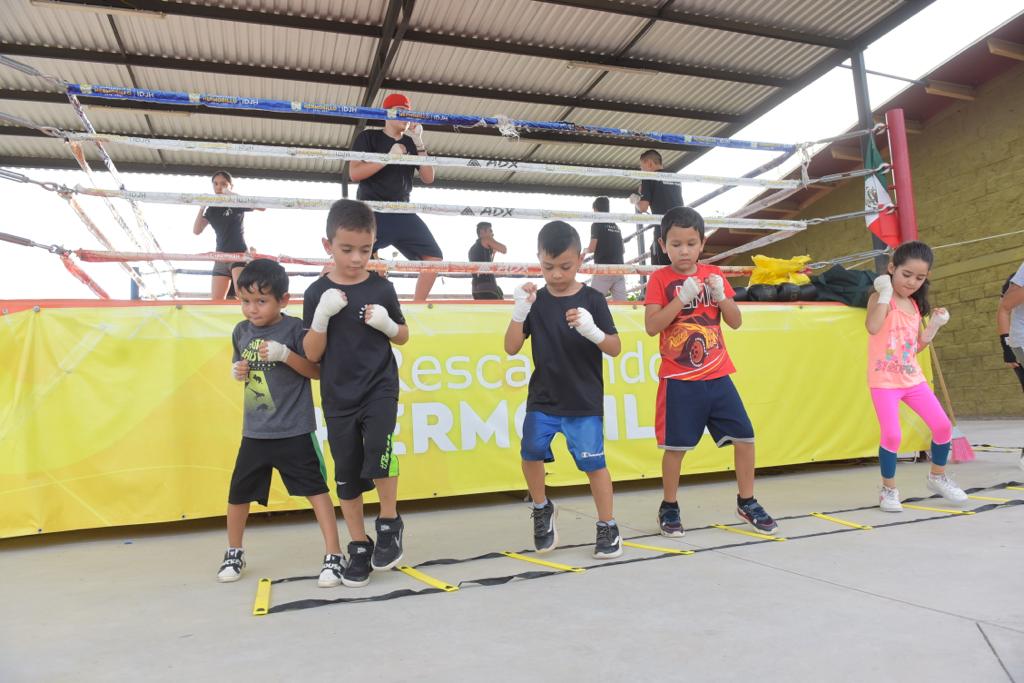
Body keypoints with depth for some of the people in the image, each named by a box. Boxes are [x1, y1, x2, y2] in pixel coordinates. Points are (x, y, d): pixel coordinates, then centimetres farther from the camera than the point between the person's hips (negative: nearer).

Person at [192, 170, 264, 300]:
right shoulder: (212, 209, 13)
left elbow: (262, 207, -16)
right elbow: (196, 230, 6)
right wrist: (202, 208, -4)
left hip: (240, 254, -5)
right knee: (216, 300, -1)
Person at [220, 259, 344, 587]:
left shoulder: (293, 328, -10)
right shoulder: (241, 331, 6)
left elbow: (317, 371, -11)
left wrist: (285, 354, -23)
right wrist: (237, 371, -1)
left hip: (294, 431, -5)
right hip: (254, 432, 6)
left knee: (316, 489, -2)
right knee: (238, 494, 15)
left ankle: (334, 556, 8)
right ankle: (234, 553, 37)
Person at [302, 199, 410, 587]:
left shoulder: (381, 288, -2)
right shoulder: (318, 293, -4)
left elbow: (403, 337, 11)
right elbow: (312, 354, -4)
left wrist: (386, 323, -11)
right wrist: (322, 314, -19)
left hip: (380, 388, -1)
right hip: (338, 397, 1)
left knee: (378, 452, -24)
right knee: (347, 475, 8)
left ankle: (390, 523, 1)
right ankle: (359, 548, 24)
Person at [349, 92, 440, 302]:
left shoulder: (411, 143, 16)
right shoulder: (368, 137, 4)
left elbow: (428, 178, 6)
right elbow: (354, 173, -9)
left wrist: (419, 143, -2)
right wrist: (389, 157, -15)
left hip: (402, 212, 5)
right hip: (371, 211, -4)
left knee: (434, 257, -5)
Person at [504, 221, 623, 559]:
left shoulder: (592, 300, -5)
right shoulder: (536, 300, 1)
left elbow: (615, 349, -7)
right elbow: (511, 348, -3)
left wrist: (592, 330, -27)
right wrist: (520, 310, -18)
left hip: (584, 401, -2)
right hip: (543, 398, 2)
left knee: (593, 461, -2)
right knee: (531, 449, -12)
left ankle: (608, 527, 18)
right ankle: (542, 509, 16)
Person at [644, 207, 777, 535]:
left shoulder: (714, 274, 8)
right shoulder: (661, 279, -3)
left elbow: (736, 322, 7)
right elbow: (651, 326, -14)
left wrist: (721, 295, -10)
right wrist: (682, 297, -22)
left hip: (717, 375, 4)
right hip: (679, 379, -4)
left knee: (745, 436, 4)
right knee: (675, 445, -1)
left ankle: (746, 502, 24)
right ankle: (669, 507, 19)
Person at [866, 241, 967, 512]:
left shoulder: (915, 305, 11)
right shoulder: (880, 298, -9)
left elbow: (917, 346, 18)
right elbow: (872, 327, -30)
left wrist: (934, 325, 5)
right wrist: (885, 292, -24)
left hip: (913, 377, 7)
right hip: (884, 380, -7)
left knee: (943, 427, 6)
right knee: (892, 435, -14)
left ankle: (937, 477, 31)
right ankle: (888, 489, 7)